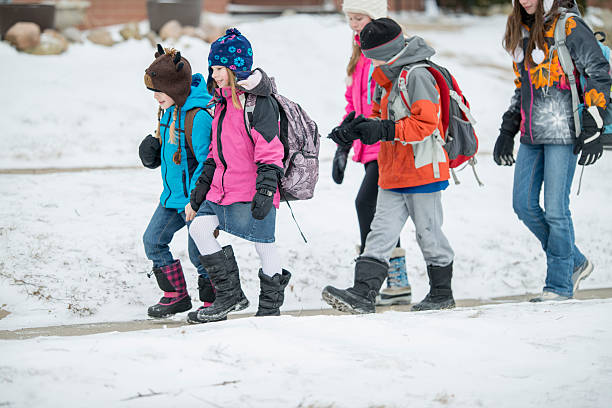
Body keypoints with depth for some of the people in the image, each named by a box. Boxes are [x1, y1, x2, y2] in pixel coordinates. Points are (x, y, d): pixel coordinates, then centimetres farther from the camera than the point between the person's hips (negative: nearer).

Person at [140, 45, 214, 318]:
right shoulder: (169, 111, 6)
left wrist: (195, 199, -22)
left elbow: (206, 161, -22)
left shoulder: (197, 117, -22)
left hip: (195, 199, -9)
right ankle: (176, 296, 21)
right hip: (172, 196, 9)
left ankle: (214, 300, 19)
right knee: (153, 241, 8)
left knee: (198, 253, -1)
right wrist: (154, 149, 4)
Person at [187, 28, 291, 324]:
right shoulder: (222, 102, 16)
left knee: (263, 244, -1)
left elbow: (270, 149, -17)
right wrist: (204, 182, 23)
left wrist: (266, 189, -22)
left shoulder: (258, 101, -12)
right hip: (223, 189, 9)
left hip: (252, 190, -9)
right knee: (199, 228, -1)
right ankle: (229, 294, 6)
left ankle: (270, 305, 14)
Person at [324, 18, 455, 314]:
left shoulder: (417, 76, -15)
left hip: (423, 170, -9)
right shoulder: (387, 78, 15)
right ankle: (362, 295, -9)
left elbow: (425, 123, -21)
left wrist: (385, 131, -24)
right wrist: (356, 128, 3)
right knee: (380, 234, -2)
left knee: (429, 234, 4)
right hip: (394, 176, 9)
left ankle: (442, 294, 20)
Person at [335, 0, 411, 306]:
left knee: (366, 202, -16)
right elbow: (353, 104, 25)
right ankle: (398, 284, 11)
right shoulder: (360, 56, 19)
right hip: (370, 150, 9)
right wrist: (343, 147, 20)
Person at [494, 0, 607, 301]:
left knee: (555, 210, -6)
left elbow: (599, 74, -10)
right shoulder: (522, 32, 16)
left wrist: (592, 129, -14)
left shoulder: (568, 26, -8)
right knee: (524, 205, 5)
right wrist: (507, 132, 21)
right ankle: (574, 262, 21)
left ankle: (560, 283, 8)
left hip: (562, 132, -8)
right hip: (532, 135, 8)